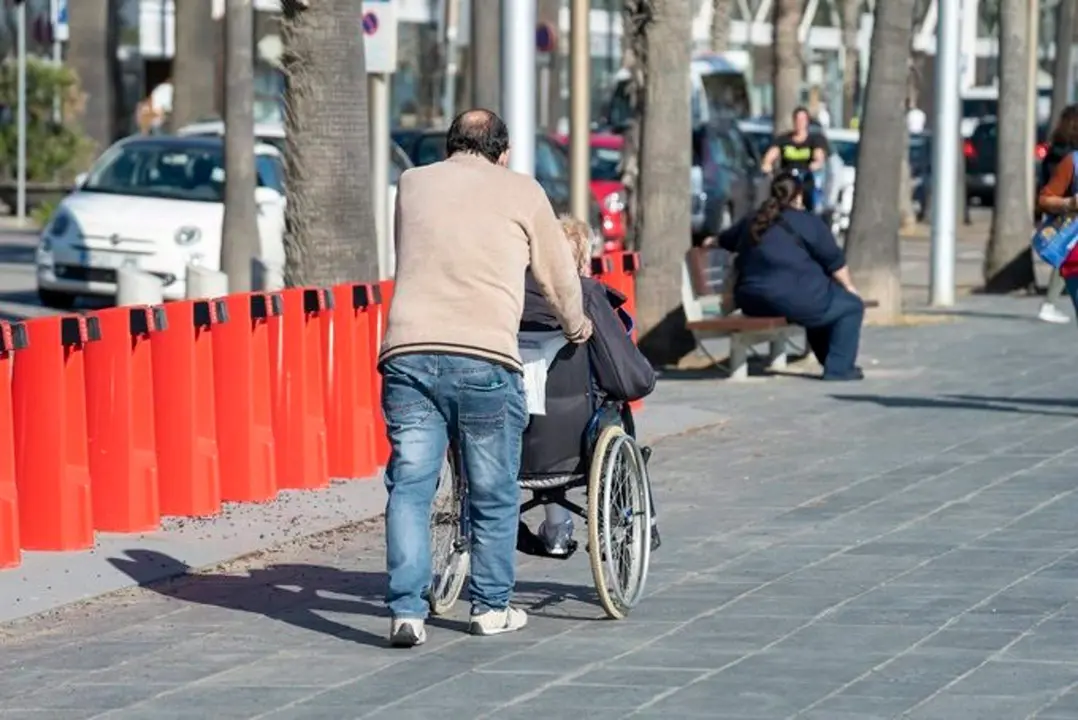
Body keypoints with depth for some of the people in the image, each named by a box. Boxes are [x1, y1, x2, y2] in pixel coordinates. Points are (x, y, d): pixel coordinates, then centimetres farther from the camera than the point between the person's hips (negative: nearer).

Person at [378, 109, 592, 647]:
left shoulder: (413, 184, 19)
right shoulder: (520, 191, 11)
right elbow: (558, 274, 19)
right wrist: (576, 327, 38)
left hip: (407, 351, 2)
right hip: (484, 358, -2)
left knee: (409, 485, 2)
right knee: (493, 492, 11)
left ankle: (406, 611, -7)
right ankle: (491, 607, 20)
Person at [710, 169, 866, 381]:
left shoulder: (752, 222, 19)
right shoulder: (807, 222, 1)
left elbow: (725, 240, 40)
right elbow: (835, 262, 2)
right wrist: (850, 288, 18)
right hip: (792, 299, -8)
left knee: (820, 300, 33)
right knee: (849, 306, 9)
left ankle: (831, 363, 36)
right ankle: (839, 369, 1)